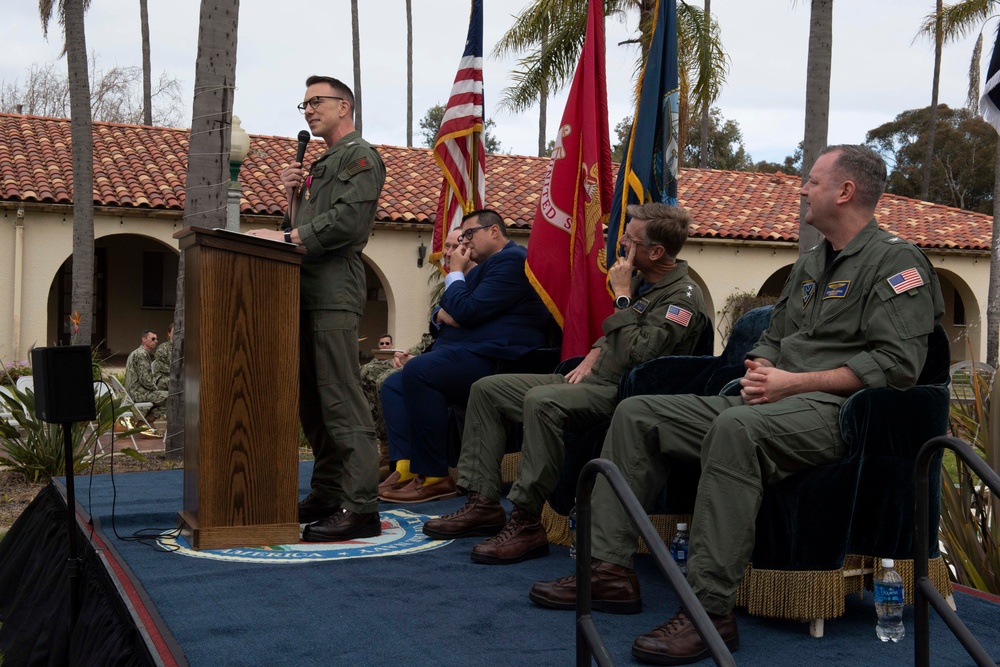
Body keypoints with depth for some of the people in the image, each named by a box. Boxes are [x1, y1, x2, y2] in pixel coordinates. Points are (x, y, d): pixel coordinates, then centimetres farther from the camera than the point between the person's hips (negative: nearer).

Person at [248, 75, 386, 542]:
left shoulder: (360, 156, -1)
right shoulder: (320, 165, 27)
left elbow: (349, 219, -16)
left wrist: (288, 238, -16)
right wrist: (293, 195, 9)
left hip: (334, 293, -9)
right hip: (306, 293, 10)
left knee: (341, 402, -12)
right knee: (312, 403, 11)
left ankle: (360, 508, -11)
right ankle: (326, 495, 19)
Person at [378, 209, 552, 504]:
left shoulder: (512, 260, -8)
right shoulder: (483, 268, 26)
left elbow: (468, 311, -17)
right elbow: (441, 312, 26)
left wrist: (455, 273, 0)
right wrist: (441, 313, 1)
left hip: (495, 359, -12)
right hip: (469, 358, 12)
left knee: (418, 370, -31)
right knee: (393, 386, 6)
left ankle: (434, 476, -25)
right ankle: (406, 468, -13)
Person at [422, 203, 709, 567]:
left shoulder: (683, 295, -13)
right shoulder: (642, 281, 16)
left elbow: (638, 355, -24)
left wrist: (622, 296, -16)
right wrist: (593, 355, 12)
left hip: (621, 392, -10)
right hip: (595, 380, 10)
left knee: (542, 401, -38)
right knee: (487, 389, 4)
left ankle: (526, 523, -31)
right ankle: (484, 502, -1)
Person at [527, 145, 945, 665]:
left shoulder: (896, 261, -4)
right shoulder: (810, 265, 24)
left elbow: (897, 364, -15)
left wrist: (796, 382, -17)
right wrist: (758, 372, 4)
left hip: (835, 409, -9)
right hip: (773, 403, 9)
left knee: (735, 427, -41)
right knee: (637, 413, -2)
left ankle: (710, 607, -38)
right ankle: (609, 569, -7)